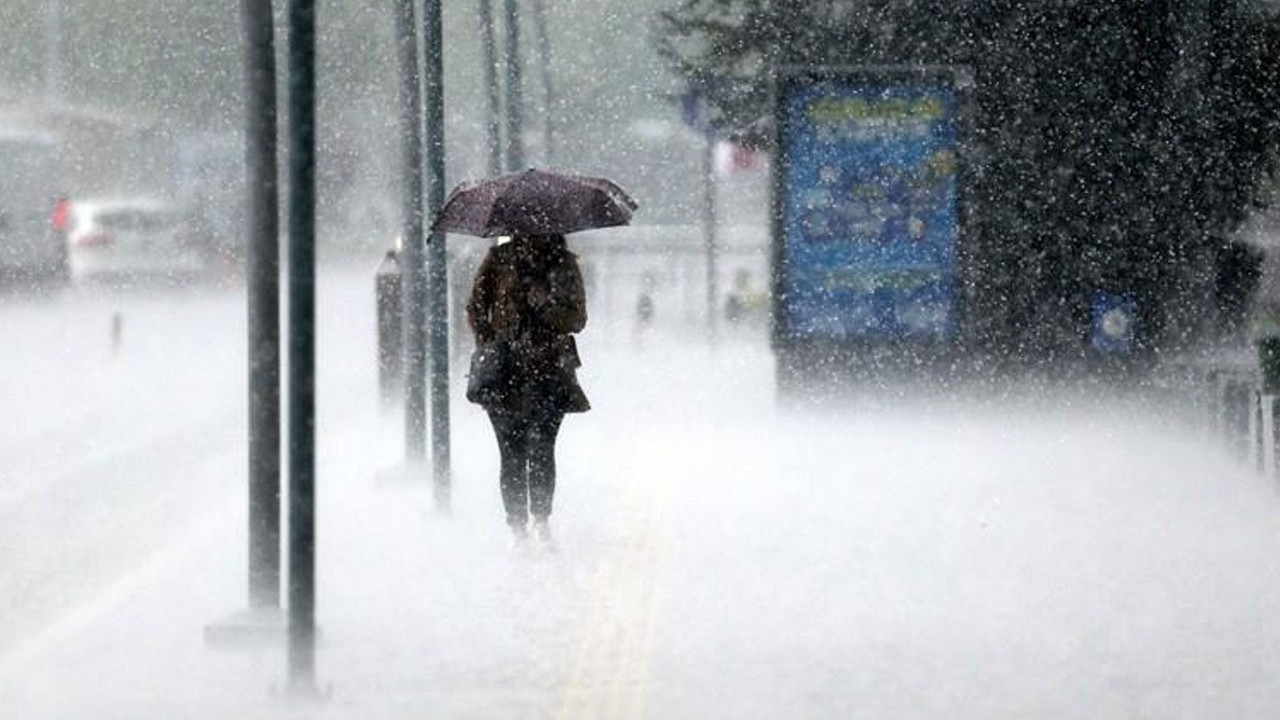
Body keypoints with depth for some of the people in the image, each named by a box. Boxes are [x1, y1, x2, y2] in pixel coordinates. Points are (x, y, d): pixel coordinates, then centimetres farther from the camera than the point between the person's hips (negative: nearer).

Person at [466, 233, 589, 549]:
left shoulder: (563, 264, 7)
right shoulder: (499, 260, 5)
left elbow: (577, 319, 3)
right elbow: (476, 309, 7)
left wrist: (544, 305, -14)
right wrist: (488, 348, -5)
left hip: (550, 371, 1)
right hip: (506, 372, -1)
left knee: (542, 451, -3)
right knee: (513, 455, -3)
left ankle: (542, 521, 12)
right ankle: (519, 530, 3)